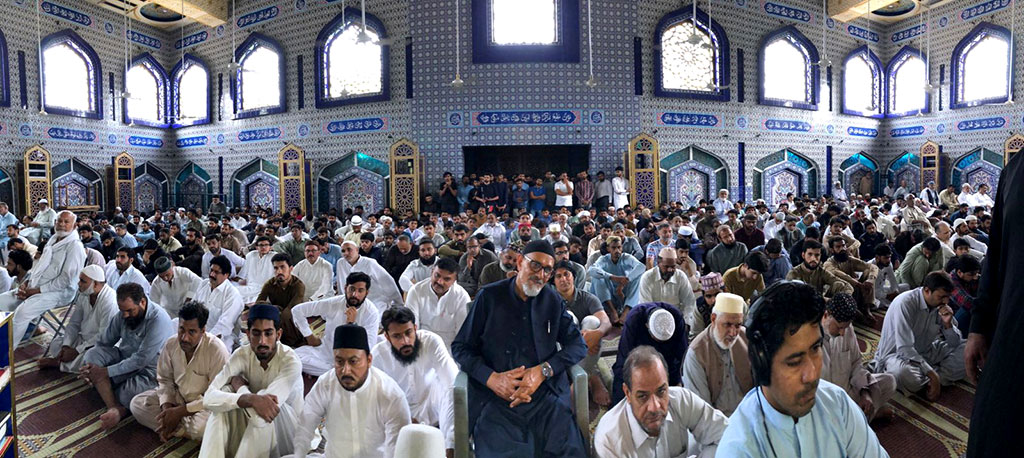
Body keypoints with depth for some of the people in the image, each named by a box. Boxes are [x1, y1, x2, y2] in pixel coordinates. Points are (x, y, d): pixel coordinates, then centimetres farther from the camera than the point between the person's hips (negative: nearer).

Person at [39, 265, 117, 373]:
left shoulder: (109, 301, -27)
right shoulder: (84, 294, 1)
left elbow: (103, 337, -26)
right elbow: (74, 323, 7)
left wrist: (76, 351, -19)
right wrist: (66, 346, -7)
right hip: (83, 339, 8)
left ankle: (58, 362, -8)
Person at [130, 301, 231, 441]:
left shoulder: (217, 350, -26)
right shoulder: (171, 344, -9)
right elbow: (165, 379, 4)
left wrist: (180, 411, -21)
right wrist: (167, 407, -14)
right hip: (176, 397, 6)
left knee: (203, 426, -36)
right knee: (137, 403, -11)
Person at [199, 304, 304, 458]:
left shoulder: (291, 361, -28)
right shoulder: (242, 355, -13)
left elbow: (260, 416, -36)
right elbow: (209, 398, -26)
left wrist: (240, 386, -19)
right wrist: (250, 398, -43)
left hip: (287, 434, -4)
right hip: (253, 434, 4)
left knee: (264, 413, -35)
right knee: (225, 393, -19)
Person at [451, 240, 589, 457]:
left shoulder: (553, 301, 13)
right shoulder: (489, 296, 6)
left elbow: (578, 345, 8)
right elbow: (460, 347, 6)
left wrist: (543, 370, -9)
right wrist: (492, 378, -11)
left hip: (546, 396, 2)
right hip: (496, 399, -2)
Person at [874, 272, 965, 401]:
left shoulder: (940, 305, -3)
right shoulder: (905, 303, -24)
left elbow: (954, 344, 3)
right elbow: (905, 348, -30)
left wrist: (948, 324, -17)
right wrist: (932, 374, -32)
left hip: (926, 354, 7)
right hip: (897, 354, -7)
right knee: (905, 374, -40)